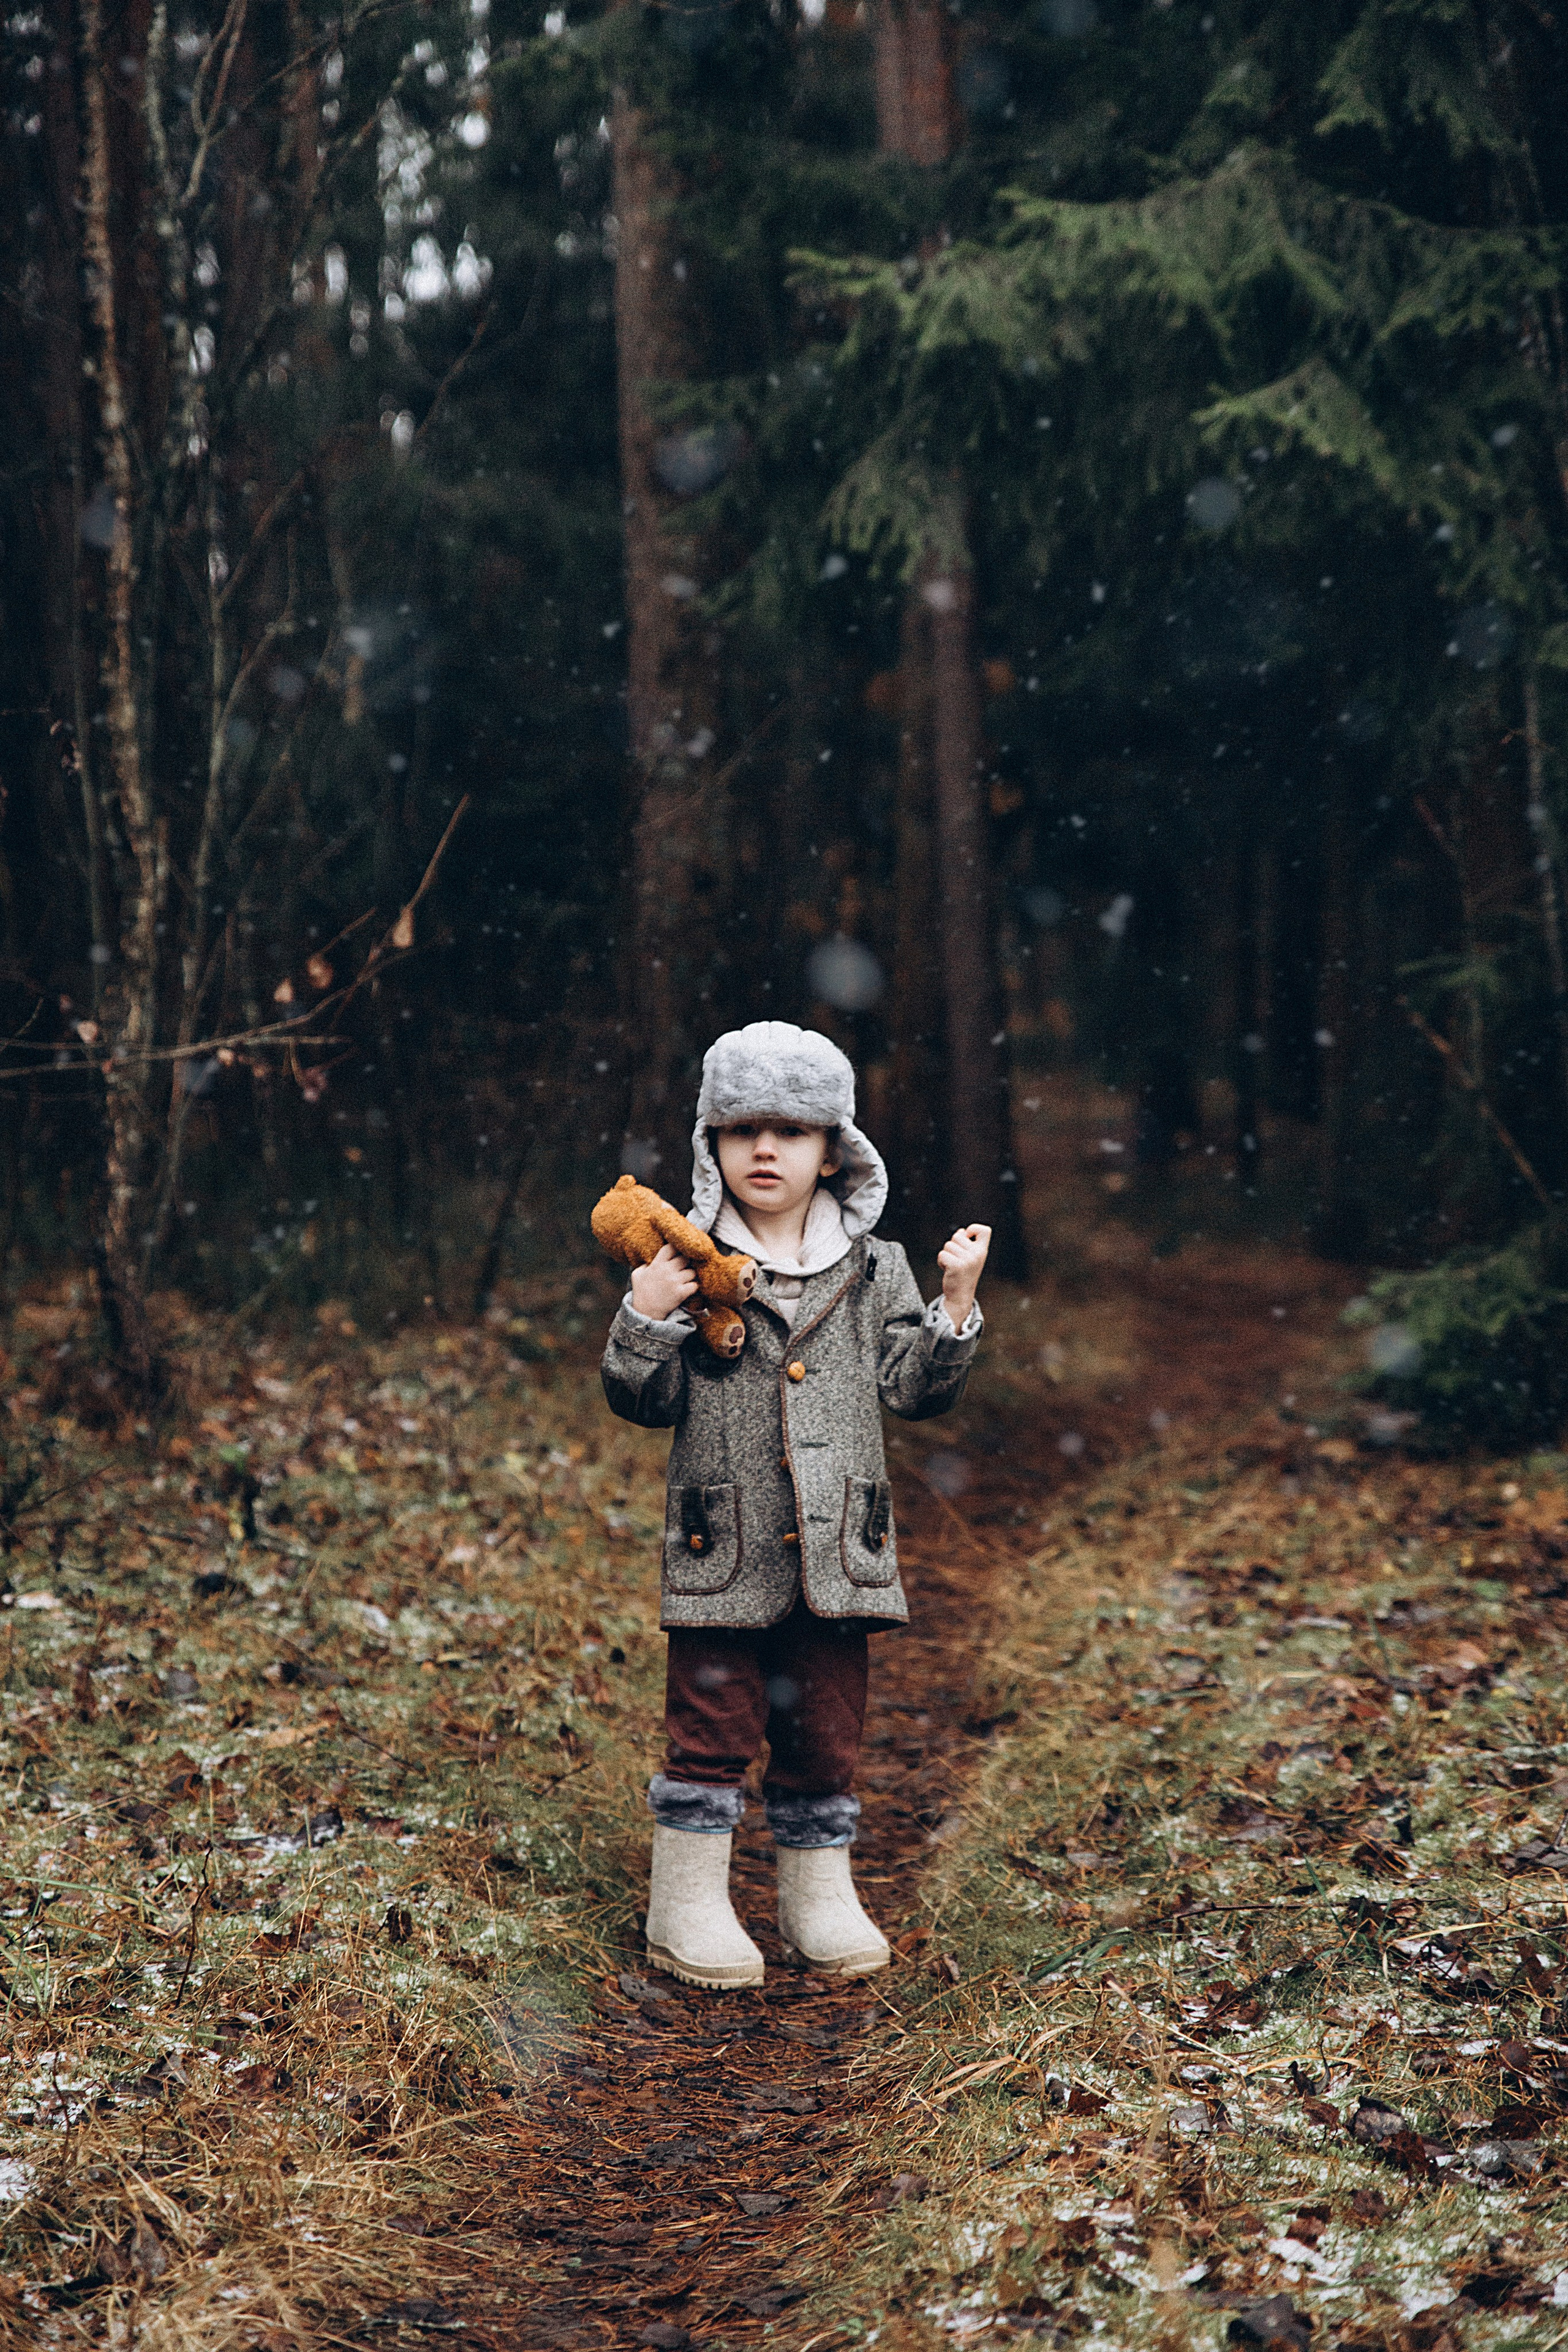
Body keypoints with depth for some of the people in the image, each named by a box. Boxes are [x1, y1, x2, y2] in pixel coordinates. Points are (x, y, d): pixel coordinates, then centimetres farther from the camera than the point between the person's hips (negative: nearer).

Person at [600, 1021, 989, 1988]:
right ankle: (689, 1906, 16)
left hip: (839, 1548, 2)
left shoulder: (875, 1271, 7)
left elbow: (914, 1389, 4)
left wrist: (956, 1302, -6)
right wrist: (646, 1318, -18)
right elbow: (644, 1401, -2)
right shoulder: (689, 1268, -1)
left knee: (828, 1733, 11)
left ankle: (821, 1897, 26)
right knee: (715, 1728, 3)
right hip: (723, 1550, -2)